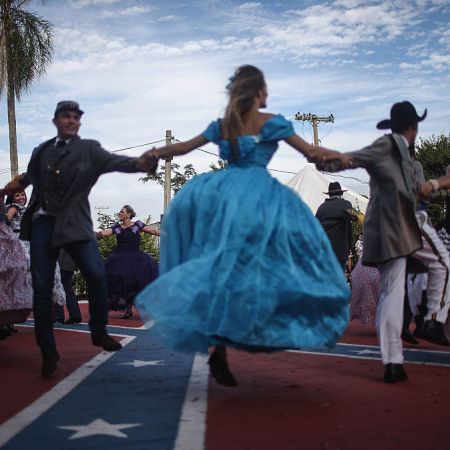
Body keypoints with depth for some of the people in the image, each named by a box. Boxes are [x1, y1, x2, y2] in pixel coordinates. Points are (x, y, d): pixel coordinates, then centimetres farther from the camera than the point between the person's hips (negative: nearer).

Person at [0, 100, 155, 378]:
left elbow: (113, 161, -15)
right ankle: (48, 352, 10)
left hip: (74, 223, -2)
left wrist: (139, 163, -33)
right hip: (41, 223, 3)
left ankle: (99, 332, 7)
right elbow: (26, 178, 30)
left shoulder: (89, 149, 3)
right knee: (42, 287, 0)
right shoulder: (41, 151, 13)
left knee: (96, 275, -16)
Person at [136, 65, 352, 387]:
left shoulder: (222, 125, 16)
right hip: (259, 197, -5)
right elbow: (312, 153, 7)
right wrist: (340, 156, 24)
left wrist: (156, 153, 43)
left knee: (221, 267, 12)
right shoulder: (272, 122, 4)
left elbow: (183, 148, 25)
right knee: (251, 269, -5)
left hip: (219, 194, 5)